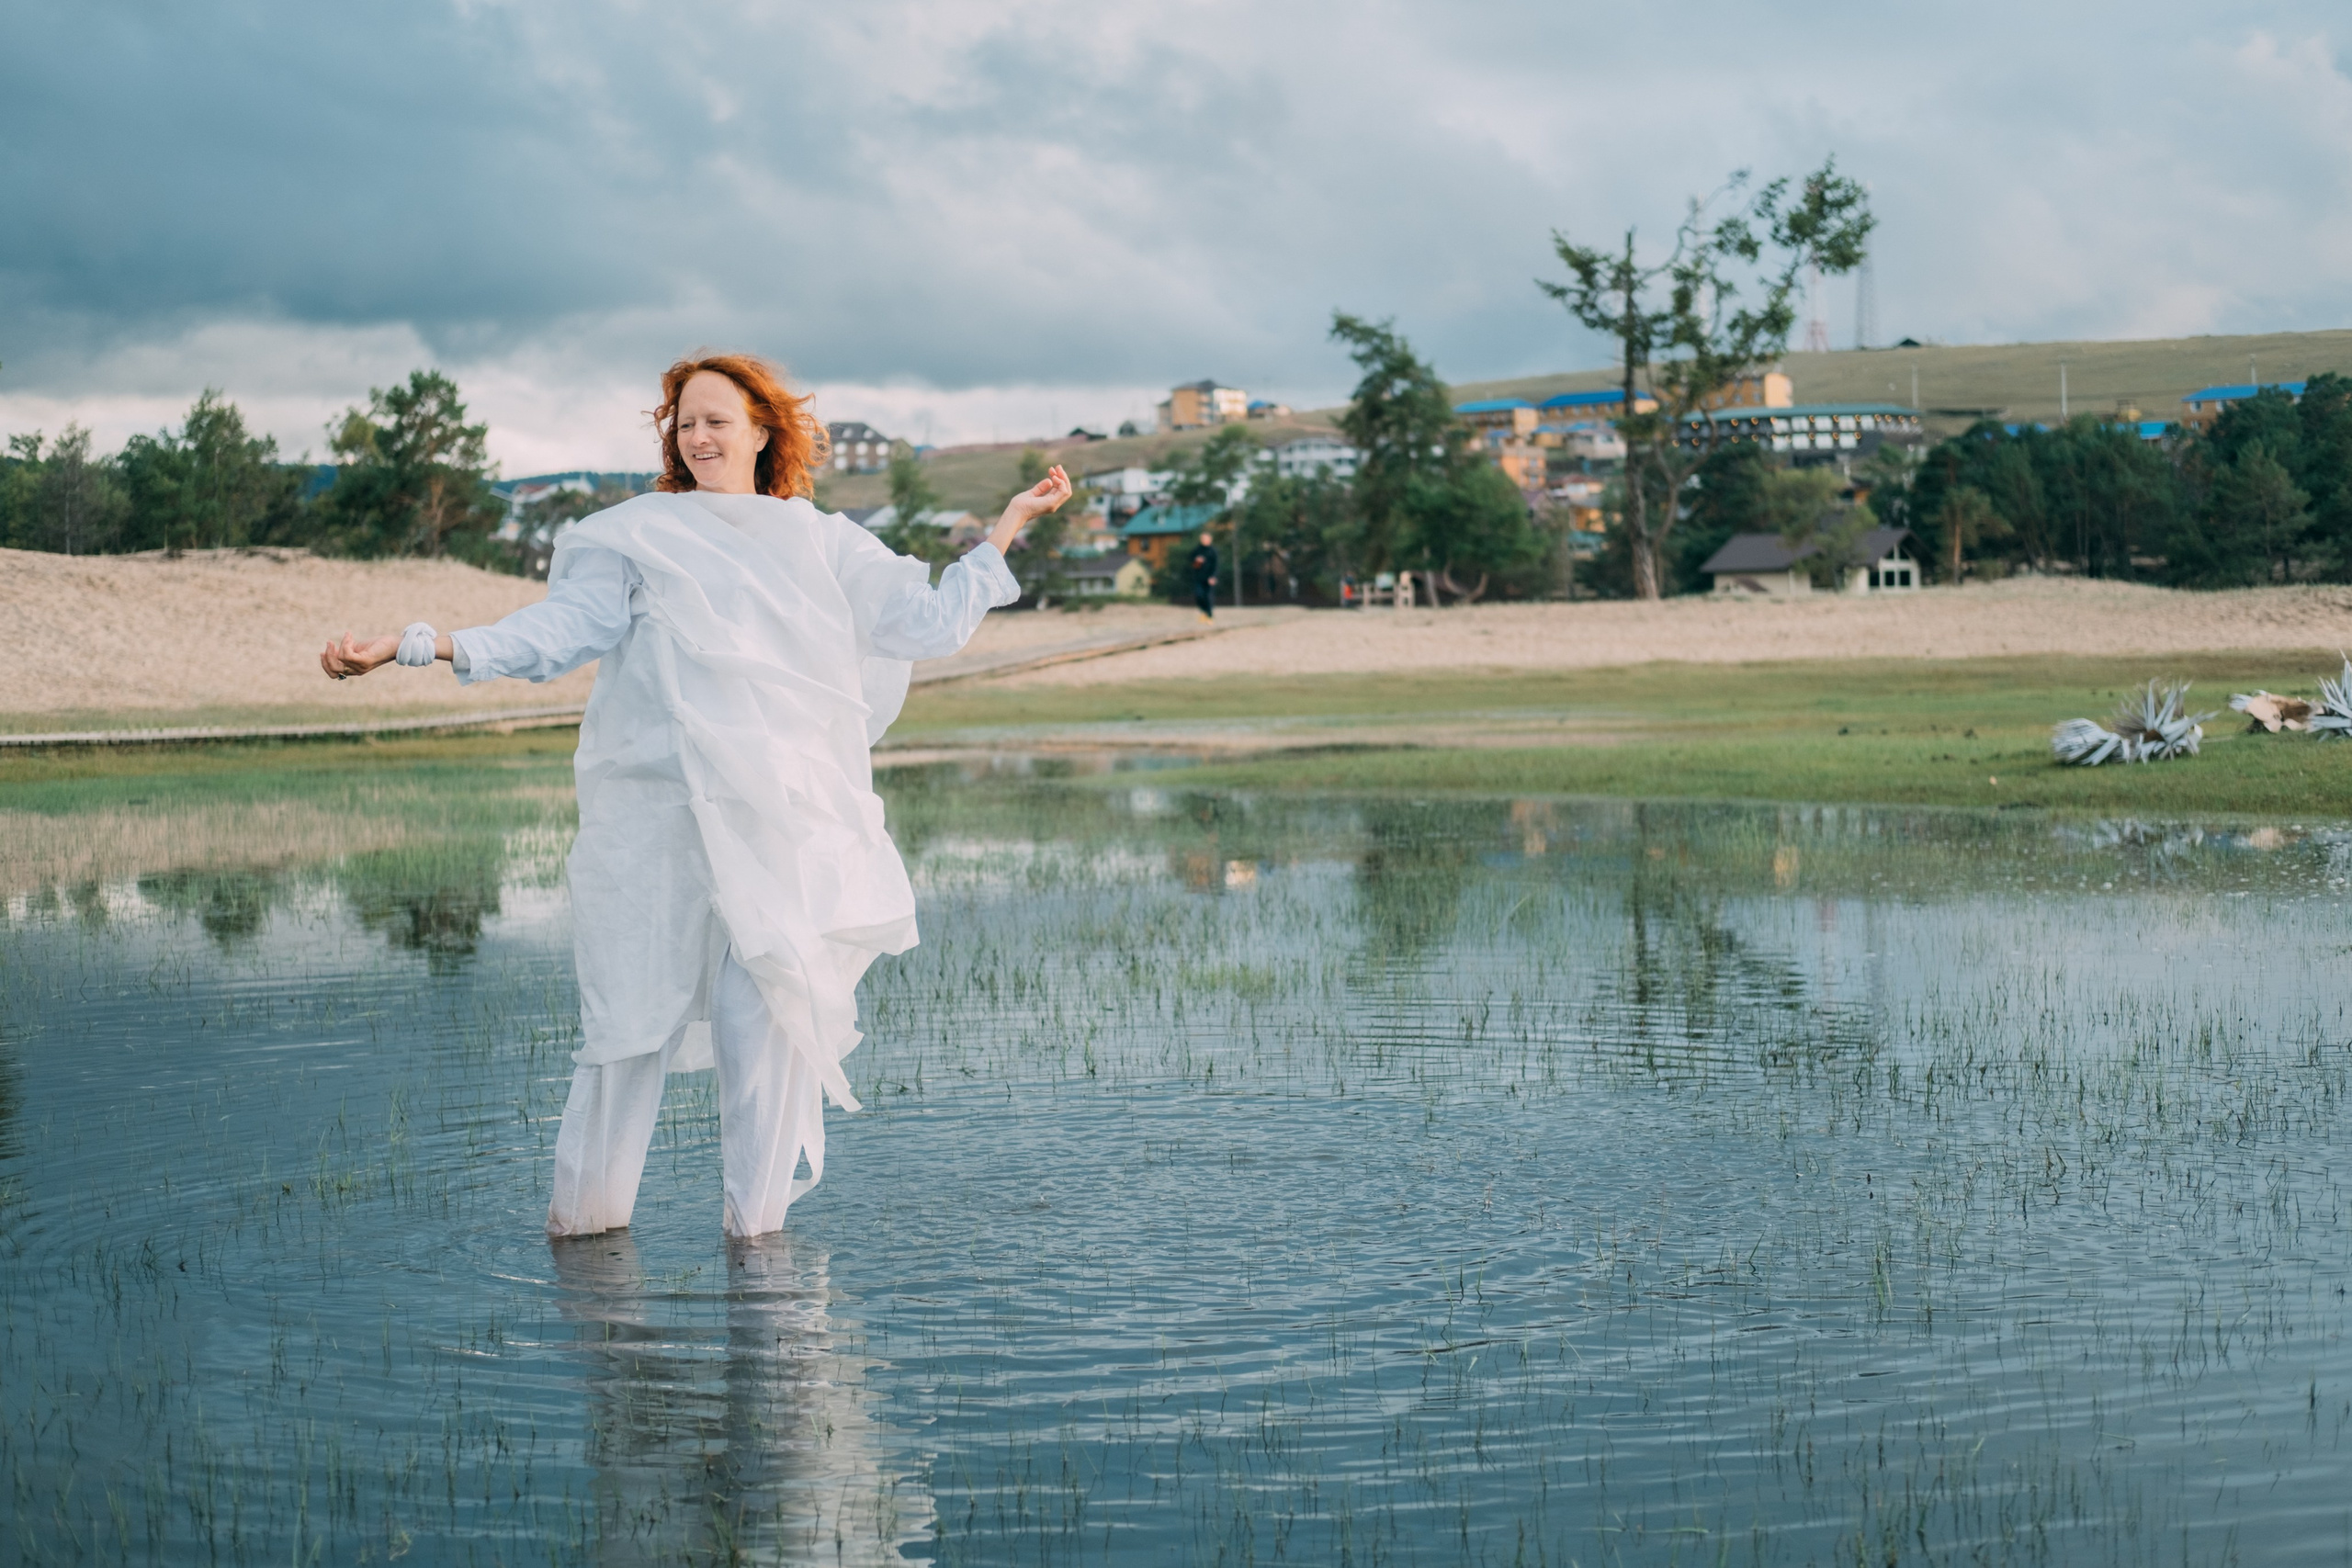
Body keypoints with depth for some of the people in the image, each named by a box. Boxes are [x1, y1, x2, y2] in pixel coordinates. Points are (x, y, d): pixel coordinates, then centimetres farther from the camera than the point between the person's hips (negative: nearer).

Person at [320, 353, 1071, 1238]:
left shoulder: (824, 545, 17)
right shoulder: (638, 535, 10)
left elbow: (931, 622, 17)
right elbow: (560, 627, 0)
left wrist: (1008, 526, 17)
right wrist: (416, 646, -12)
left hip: (781, 823, 2)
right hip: (657, 821, -2)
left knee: (771, 1016, -3)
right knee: (637, 1005, -3)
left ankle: (756, 1216, 8)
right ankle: (586, 1208, 8)